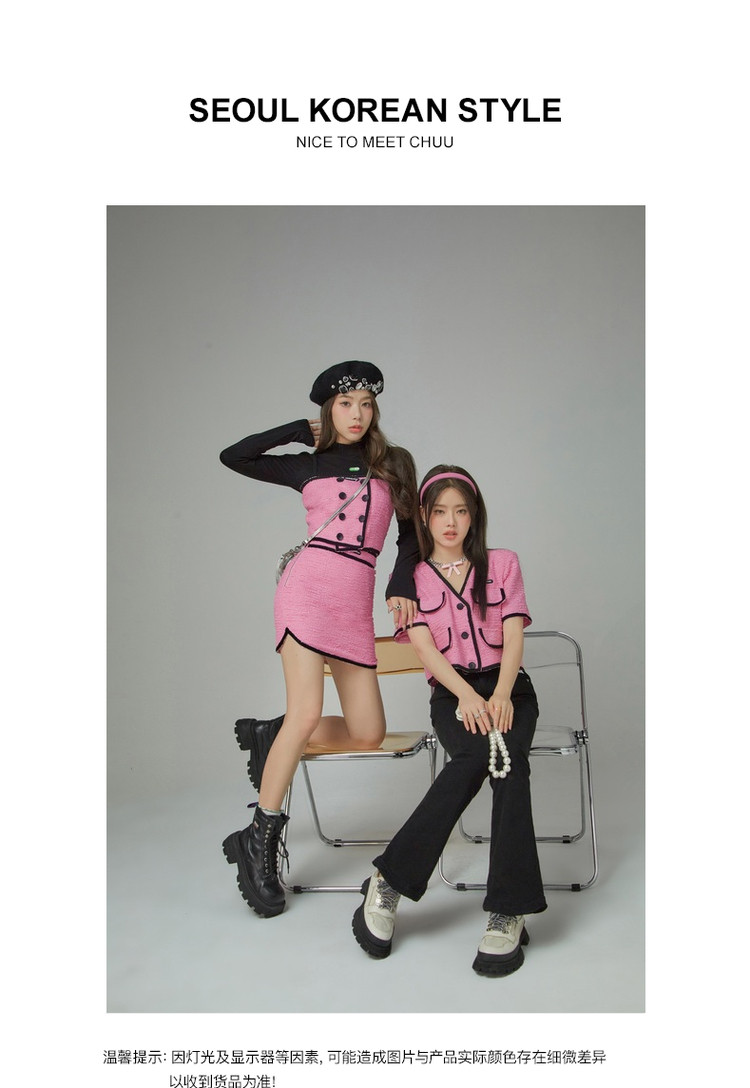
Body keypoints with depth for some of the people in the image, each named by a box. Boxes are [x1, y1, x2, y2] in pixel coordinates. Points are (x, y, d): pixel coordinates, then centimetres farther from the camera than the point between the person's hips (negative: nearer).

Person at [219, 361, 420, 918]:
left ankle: (270, 735, 18)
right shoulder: (307, 466, 12)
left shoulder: (394, 463, 16)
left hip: (356, 601, 4)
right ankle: (261, 843, -1)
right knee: (307, 713, -15)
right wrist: (300, 431, 12)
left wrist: (402, 584, 1)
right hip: (308, 586, -3)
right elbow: (234, 456, 10)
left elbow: (411, 532, 17)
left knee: (368, 732, -2)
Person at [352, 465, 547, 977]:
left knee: (507, 759, -32)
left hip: (507, 686, 1)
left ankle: (508, 911, -32)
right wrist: (468, 696, -20)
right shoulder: (411, 577, 11)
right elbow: (425, 647, -2)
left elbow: (513, 635, 1)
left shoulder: (503, 564, 13)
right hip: (451, 691, -1)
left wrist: (501, 695, -17)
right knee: (481, 754, -34)